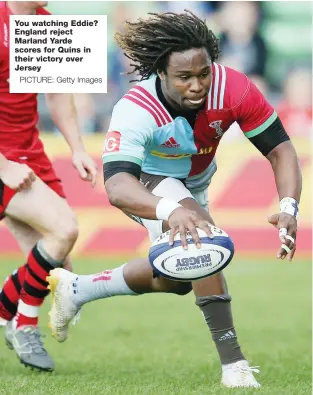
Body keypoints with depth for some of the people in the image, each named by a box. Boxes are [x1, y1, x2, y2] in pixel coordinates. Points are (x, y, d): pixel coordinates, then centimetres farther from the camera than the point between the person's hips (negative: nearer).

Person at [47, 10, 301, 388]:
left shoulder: (233, 89, -32)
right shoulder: (135, 111, -40)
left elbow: (280, 148, -25)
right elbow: (116, 186, -52)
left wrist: (288, 208, -43)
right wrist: (171, 211, -72)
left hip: (193, 183, 6)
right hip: (145, 180, -6)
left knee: (178, 279, 21)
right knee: (201, 235, -33)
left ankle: (75, 289, 40)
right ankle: (233, 364, -28)